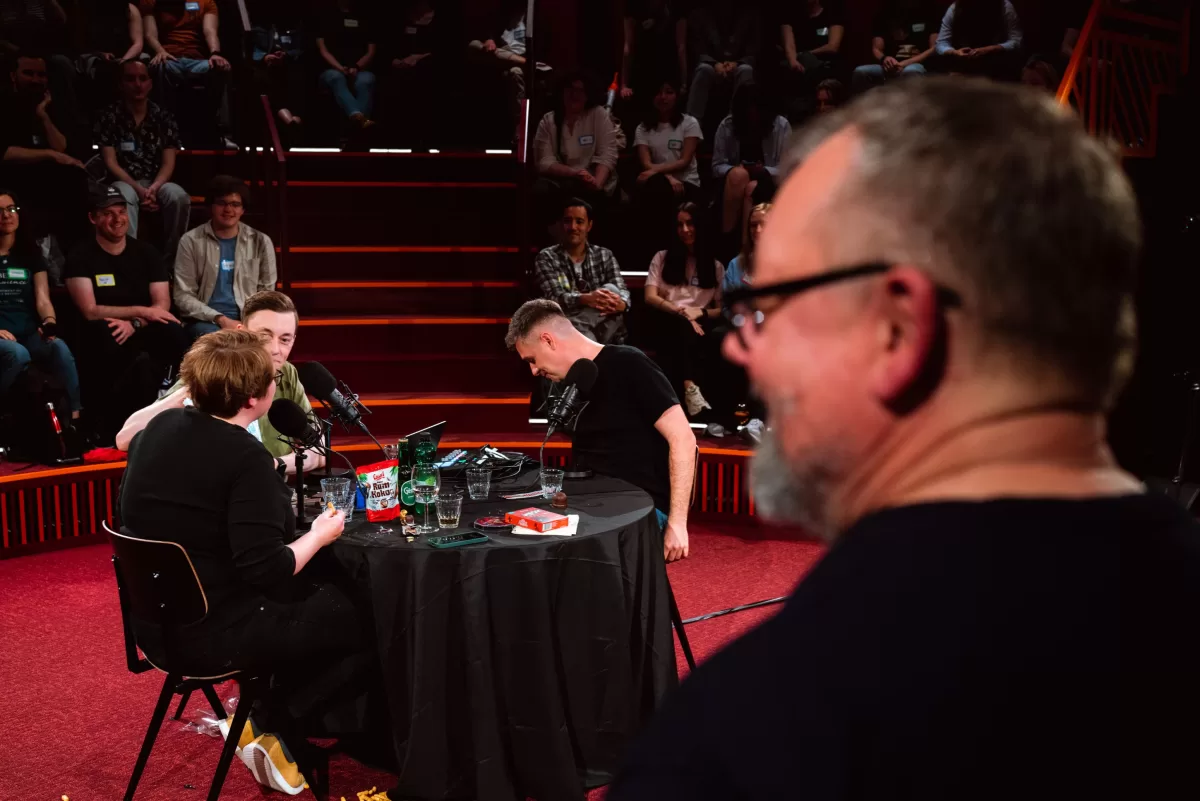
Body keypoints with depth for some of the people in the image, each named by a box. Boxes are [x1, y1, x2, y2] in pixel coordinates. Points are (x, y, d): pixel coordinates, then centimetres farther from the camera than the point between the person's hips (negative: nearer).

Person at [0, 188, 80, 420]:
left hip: (29, 334, 2)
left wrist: (49, 322, -16)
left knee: (59, 347, -31)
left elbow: (43, 299, 7)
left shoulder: (29, 253, 15)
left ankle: (75, 419, -32)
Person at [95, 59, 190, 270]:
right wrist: (139, 189, -19)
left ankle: (169, 262, -23)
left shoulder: (163, 117, 7)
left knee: (179, 196, -31)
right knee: (125, 197, -38)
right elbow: (111, 163, -5)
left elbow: (168, 163, 1)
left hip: (156, 182, 2)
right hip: (123, 182, -2)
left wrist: (153, 189, -19)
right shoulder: (109, 116, 1)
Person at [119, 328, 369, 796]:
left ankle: (269, 723, 20)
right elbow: (266, 569, -27)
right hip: (213, 634, -9)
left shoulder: (161, 427, 2)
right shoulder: (244, 456, -23)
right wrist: (319, 535, -9)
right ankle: (273, 733, 15)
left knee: (311, 588, 23)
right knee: (361, 614, 2)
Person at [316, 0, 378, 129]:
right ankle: (358, 117, -67)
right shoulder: (325, 14, 12)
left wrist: (357, 67, -11)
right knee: (336, 78, -38)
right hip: (332, 69, -1)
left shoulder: (364, 15, 16)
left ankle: (360, 120, -63)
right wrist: (340, 68, -16)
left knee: (366, 80, -36)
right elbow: (323, 49, 3)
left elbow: (371, 51, 9)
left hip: (360, 70, 1)